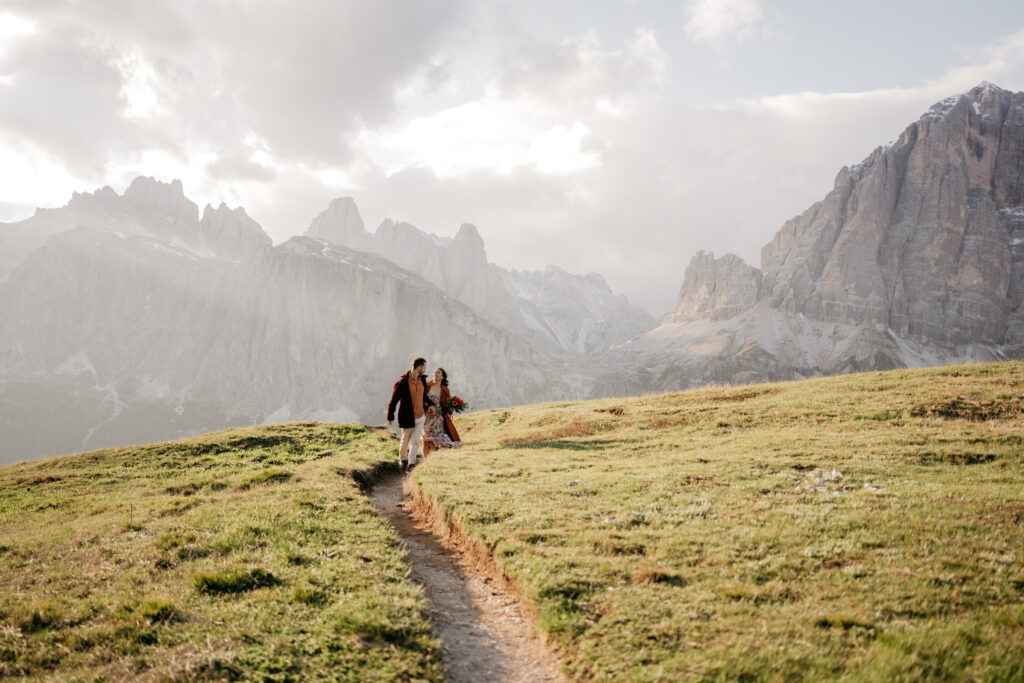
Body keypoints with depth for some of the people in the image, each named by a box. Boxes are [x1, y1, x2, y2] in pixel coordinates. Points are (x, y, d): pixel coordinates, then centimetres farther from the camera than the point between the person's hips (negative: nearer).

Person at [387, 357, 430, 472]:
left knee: (415, 441, -2)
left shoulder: (422, 380, 2)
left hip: (420, 417, 4)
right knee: (405, 441, 12)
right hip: (407, 418, -4)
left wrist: (429, 404, 9)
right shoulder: (402, 382, -17)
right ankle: (402, 459, 35)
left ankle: (411, 464, 1)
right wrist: (390, 416, -5)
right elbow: (393, 400, -10)